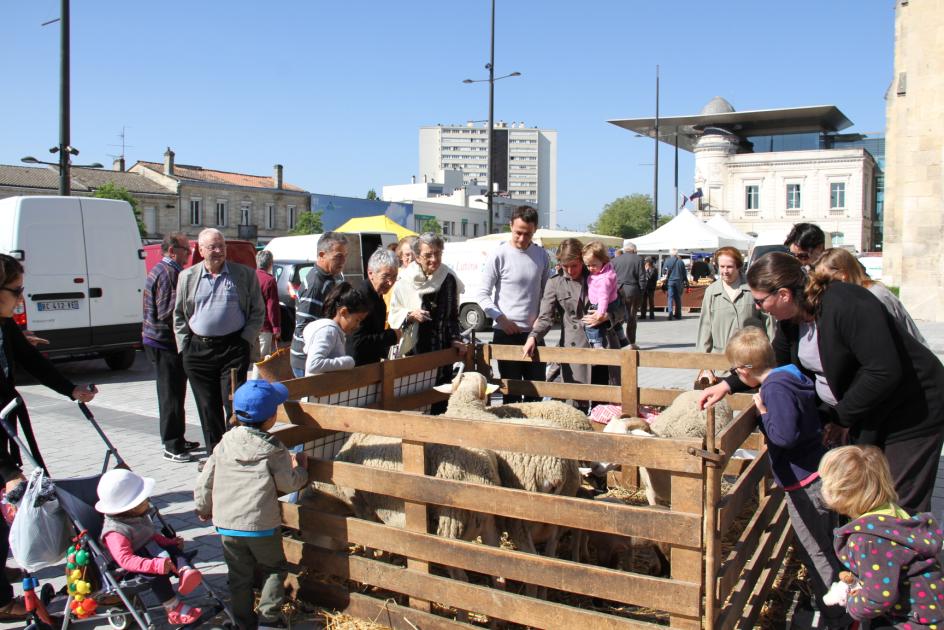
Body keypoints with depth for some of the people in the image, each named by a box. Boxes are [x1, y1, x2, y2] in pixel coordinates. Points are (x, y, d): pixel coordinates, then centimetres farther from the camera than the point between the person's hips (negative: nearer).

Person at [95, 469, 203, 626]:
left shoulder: (139, 516, 4)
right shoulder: (116, 531, -26)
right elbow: (125, 559, -36)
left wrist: (170, 541, 6)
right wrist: (155, 565, -47)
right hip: (127, 571, -9)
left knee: (173, 548, -5)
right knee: (155, 573, -32)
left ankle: (184, 570, -35)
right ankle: (174, 610, -27)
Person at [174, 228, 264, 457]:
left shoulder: (245, 274, 3)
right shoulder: (187, 276, 9)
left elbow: (257, 311, 5)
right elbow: (179, 315, 13)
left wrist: (246, 339, -5)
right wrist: (185, 344, 5)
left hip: (233, 347, -2)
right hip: (198, 350, 3)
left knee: (234, 404, -5)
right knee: (207, 407, 9)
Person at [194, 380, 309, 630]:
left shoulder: (224, 445, 1)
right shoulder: (273, 450, -10)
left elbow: (205, 481, 7)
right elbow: (288, 484, -5)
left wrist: (203, 507, 24)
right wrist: (301, 469, 15)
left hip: (227, 524, 4)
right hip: (262, 525, -4)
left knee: (239, 576, 16)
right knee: (274, 569, 16)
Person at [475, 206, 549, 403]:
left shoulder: (542, 255, 6)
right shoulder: (499, 255, -7)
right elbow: (482, 295, -5)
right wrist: (501, 318, -17)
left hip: (534, 333, 4)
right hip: (507, 334, -4)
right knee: (512, 391, 3)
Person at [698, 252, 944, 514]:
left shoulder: (847, 306, -30)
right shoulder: (791, 316, -3)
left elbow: (885, 373, -32)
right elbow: (775, 362, 14)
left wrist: (843, 417, -21)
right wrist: (727, 385, 6)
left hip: (911, 413, -8)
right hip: (863, 413, 8)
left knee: (903, 507, -2)